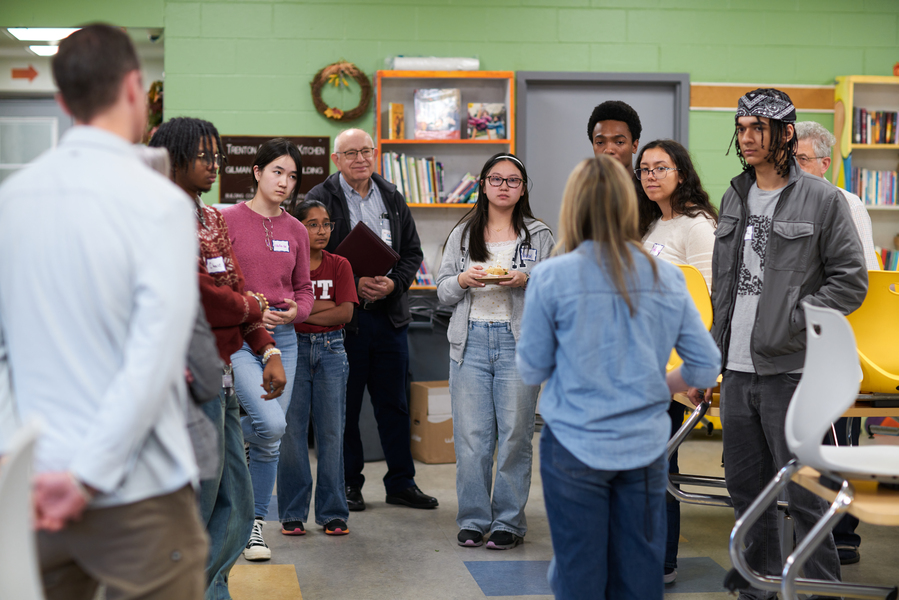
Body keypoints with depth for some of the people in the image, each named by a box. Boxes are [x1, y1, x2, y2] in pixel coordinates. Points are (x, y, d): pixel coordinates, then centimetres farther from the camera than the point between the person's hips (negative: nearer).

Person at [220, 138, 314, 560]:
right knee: (271, 423, -23)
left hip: (283, 337, 5)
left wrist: (295, 311, -5)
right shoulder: (227, 220, -4)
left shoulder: (295, 230, 10)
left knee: (272, 439, 8)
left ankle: (255, 523, 23)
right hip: (238, 336, -5)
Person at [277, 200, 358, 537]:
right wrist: (324, 305, -13)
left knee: (331, 431, 3)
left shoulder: (339, 265, 6)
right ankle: (292, 513, 10)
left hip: (331, 350, 2)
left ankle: (332, 512, 11)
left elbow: (345, 313, -5)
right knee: (292, 431, 1)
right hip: (293, 348, -2)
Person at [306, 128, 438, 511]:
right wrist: (354, 284, -17)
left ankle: (401, 483, 20)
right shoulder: (320, 199, -3)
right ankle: (348, 484, 16)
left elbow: (412, 252, 12)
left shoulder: (392, 198, 12)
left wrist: (394, 283, -6)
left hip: (389, 314, 4)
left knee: (394, 403, 10)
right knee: (345, 405, 4)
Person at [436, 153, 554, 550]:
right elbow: (443, 291, 10)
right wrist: (463, 280, -10)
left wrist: (526, 281, -13)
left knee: (515, 434, -1)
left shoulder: (539, 235, 8)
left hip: (519, 341, -1)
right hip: (470, 340, 1)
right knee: (470, 435, 0)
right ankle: (473, 520, 12)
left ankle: (509, 522, 10)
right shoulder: (463, 234, 12)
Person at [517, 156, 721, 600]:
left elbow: (531, 371, -2)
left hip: (576, 446, -2)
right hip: (645, 447, 3)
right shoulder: (667, 278, -1)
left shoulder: (551, 277, -10)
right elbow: (706, 368, 3)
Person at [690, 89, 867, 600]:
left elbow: (851, 281, -7)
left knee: (803, 491, -4)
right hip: (737, 371, 6)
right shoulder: (734, 199, 15)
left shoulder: (822, 199, -4)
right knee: (746, 489, 13)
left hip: (790, 370, -6)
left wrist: (790, 322, -14)